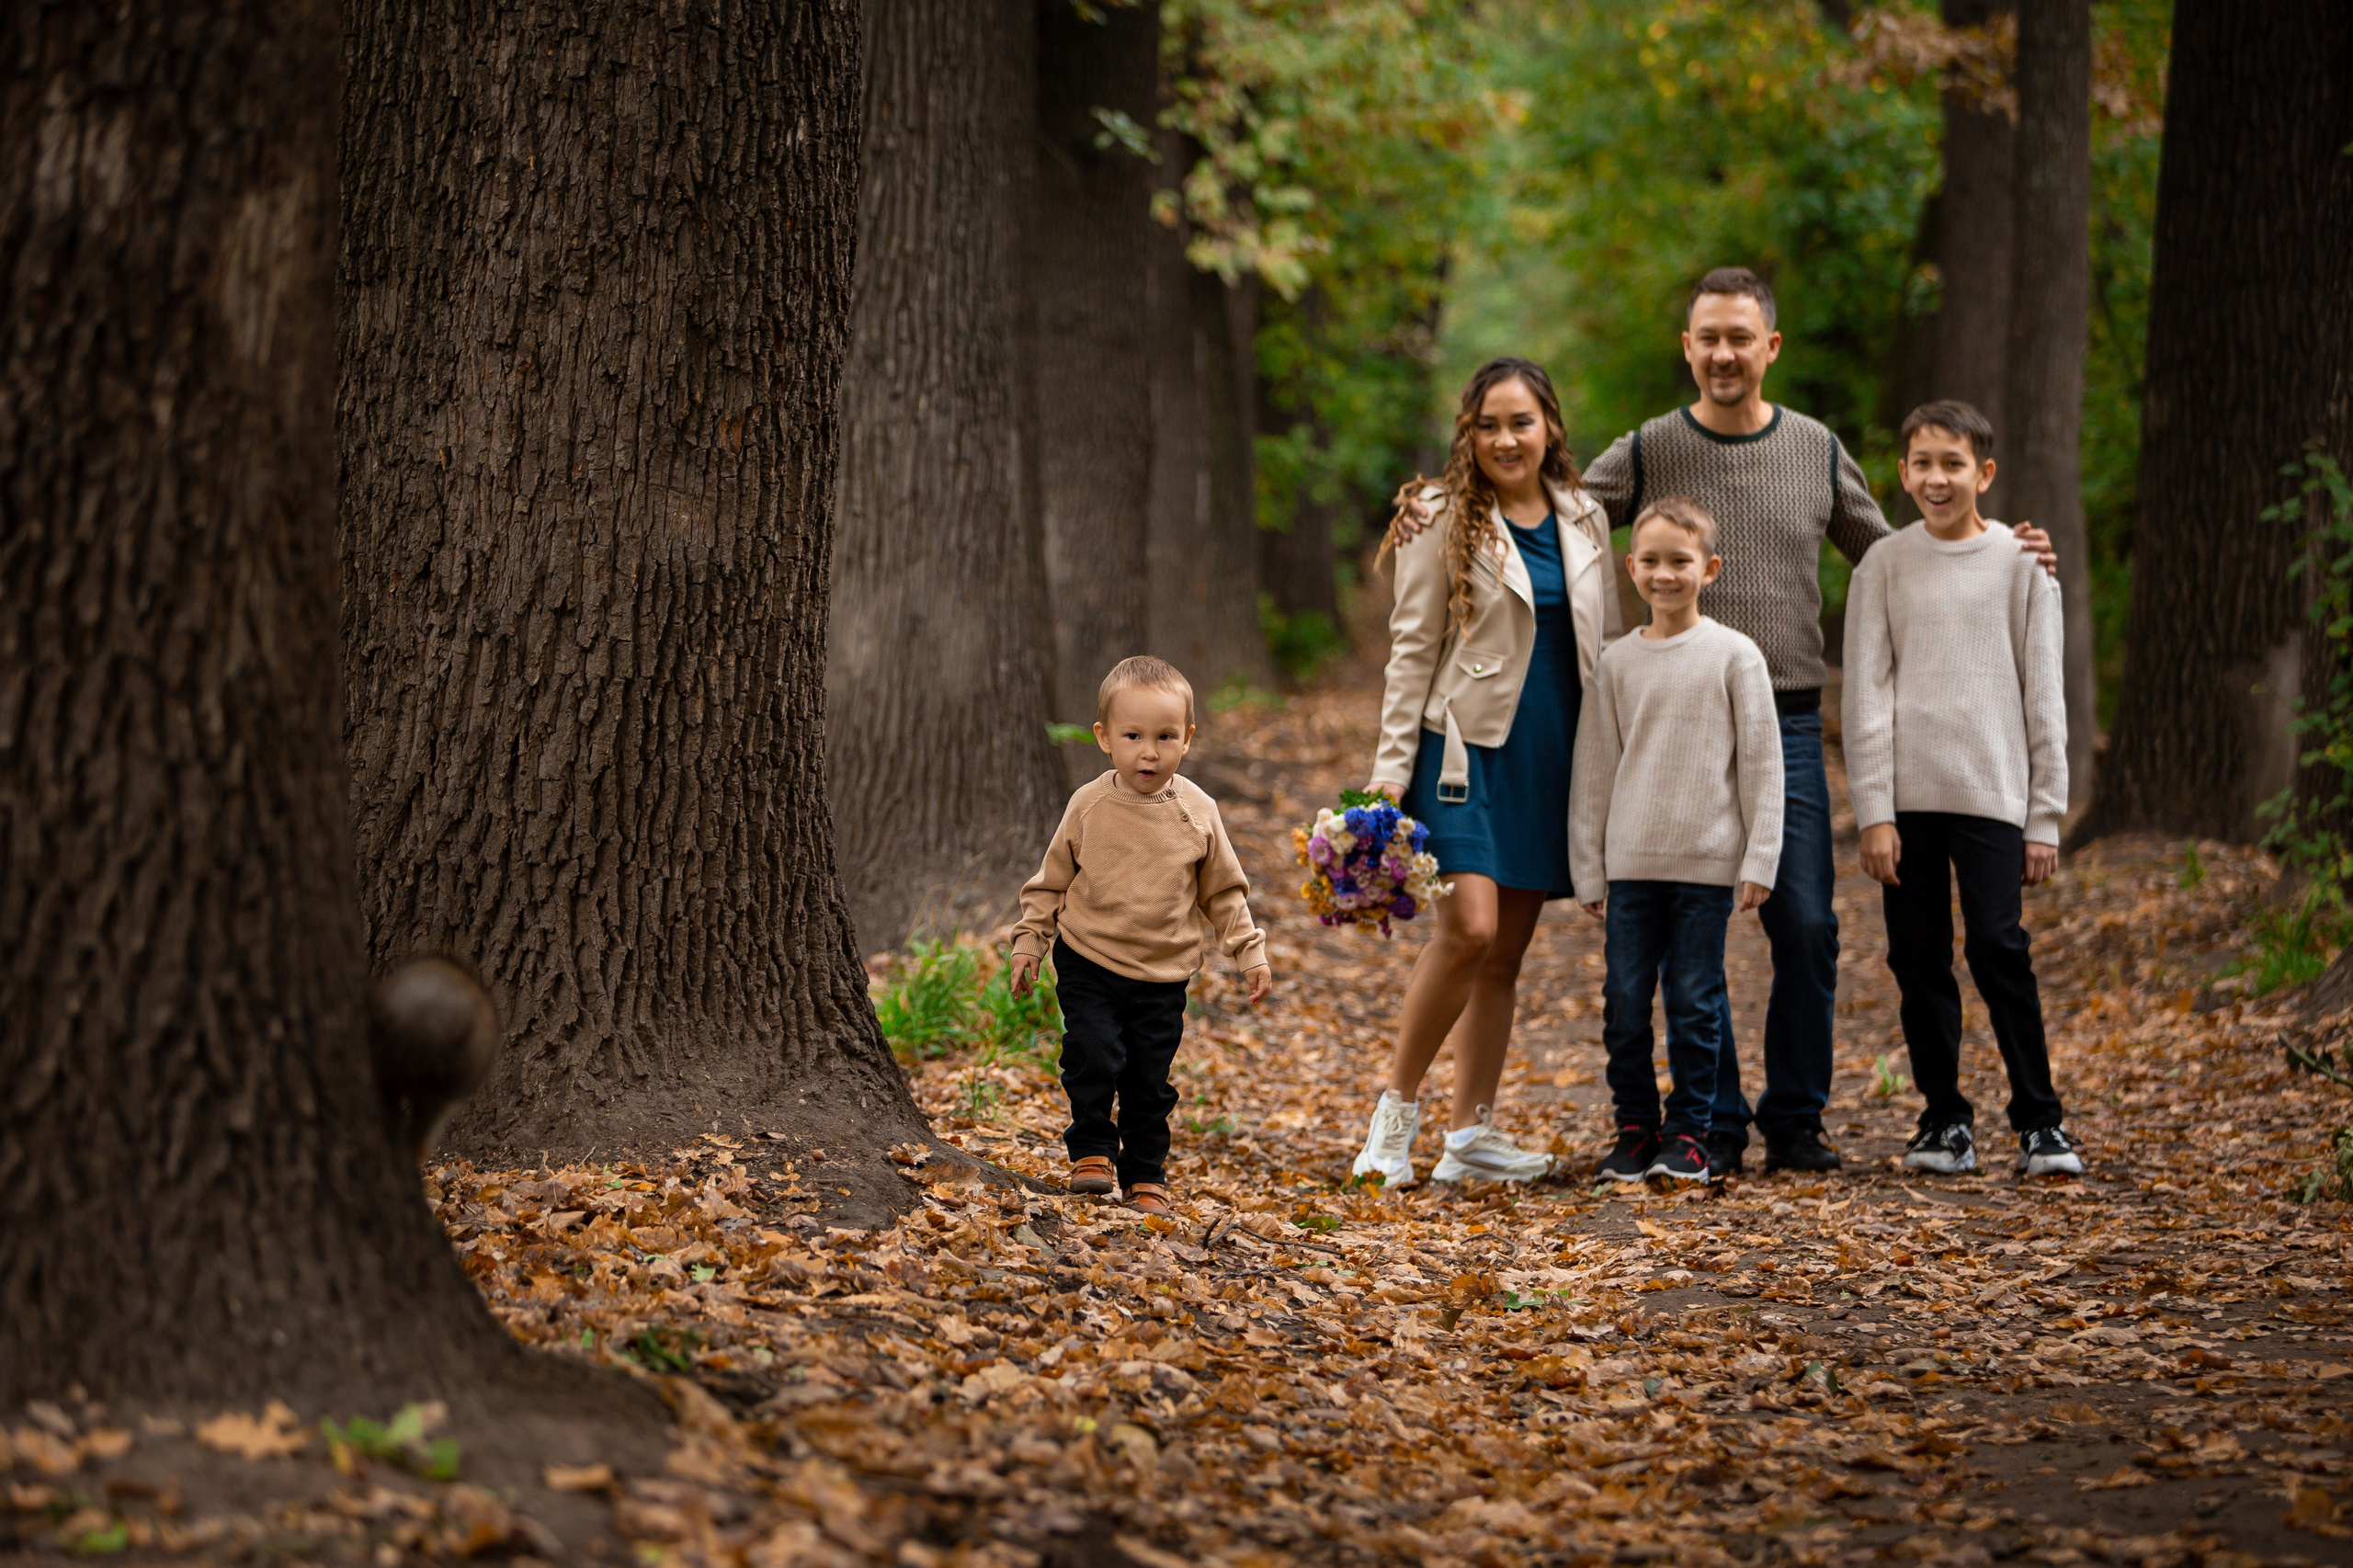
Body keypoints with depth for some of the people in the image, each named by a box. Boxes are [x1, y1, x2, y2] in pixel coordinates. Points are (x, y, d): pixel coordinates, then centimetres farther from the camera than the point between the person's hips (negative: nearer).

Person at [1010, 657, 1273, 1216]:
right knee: (1094, 1058, -17)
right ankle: (1092, 1151, 4)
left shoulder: (1198, 813, -2)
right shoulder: (1088, 806, -5)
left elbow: (1223, 892, 8)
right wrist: (1030, 942, 3)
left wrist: (1250, 953, 1)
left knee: (1150, 1081, 5)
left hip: (1163, 977, 1)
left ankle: (1145, 1176, 20)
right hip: (1088, 964, -1)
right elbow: (1052, 881, 7)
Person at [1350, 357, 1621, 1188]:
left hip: (1553, 755, 5)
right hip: (1467, 745, -5)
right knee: (1469, 930, -17)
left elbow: (1606, 645, 16)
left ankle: (1471, 1132, 12)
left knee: (1507, 950, 6)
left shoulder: (1584, 521, 10)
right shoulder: (1442, 519, -3)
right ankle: (1397, 1108, -3)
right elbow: (1412, 649, -3)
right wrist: (1392, 767, -8)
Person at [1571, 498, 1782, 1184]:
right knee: (1625, 1003, 3)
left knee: (1695, 1002, 1)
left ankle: (1688, 1133, 10)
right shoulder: (1616, 662, 6)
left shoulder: (1734, 656, 0)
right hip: (1631, 863, 2)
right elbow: (1594, 770, 10)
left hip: (1707, 863, -2)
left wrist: (1759, 861, -3)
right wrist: (1590, 870, 7)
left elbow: (1761, 761, 1)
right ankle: (1635, 1128, 14)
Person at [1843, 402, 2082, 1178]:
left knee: (1997, 945, -10)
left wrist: (2046, 816, 1)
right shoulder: (1884, 567, 5)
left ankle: (2038, 1119, -1)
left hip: (1991, 793, -1)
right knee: (1918, 955, 2)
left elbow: (2044, 697, 5)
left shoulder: (2021, 564, 4)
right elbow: (1866, 696, 3)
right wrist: (1873, 813, -5)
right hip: (1907, 795, 1)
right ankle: (1945, 1117, 13)